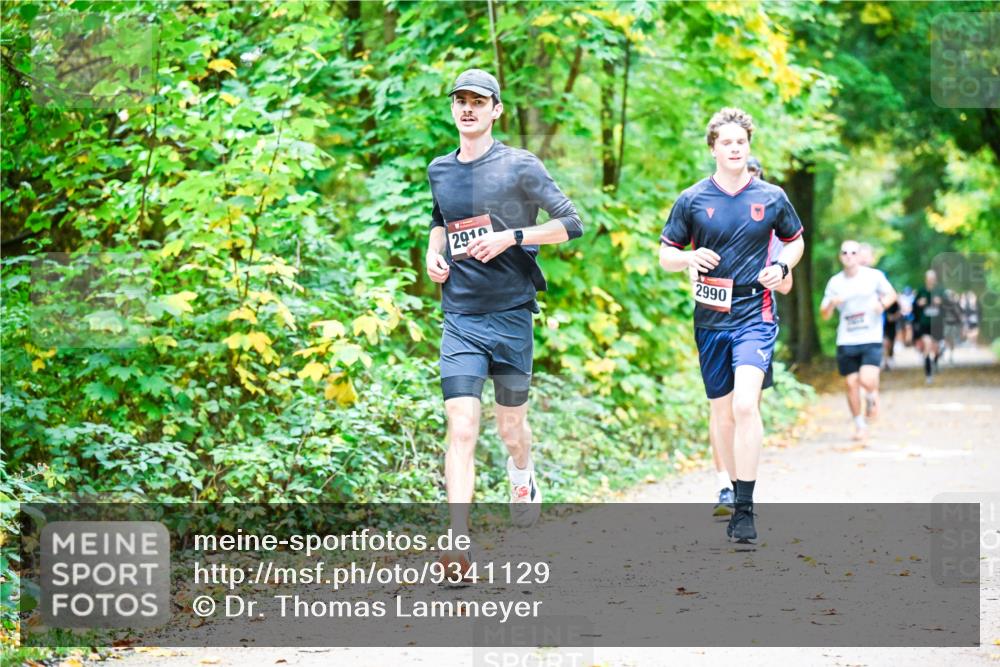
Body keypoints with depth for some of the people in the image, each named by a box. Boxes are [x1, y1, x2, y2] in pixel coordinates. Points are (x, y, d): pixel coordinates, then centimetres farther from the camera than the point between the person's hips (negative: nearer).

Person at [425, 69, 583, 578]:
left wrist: (510, 237, -17)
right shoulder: (439, 170, 11)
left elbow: (571, 223, -6)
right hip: (460, 318, 2)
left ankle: (524, 480, 48)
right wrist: (433, 255, 10)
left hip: (511, 312, -2)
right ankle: (459, 544, -19)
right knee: (461, 428, -12)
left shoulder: (520, 166, -3)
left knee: (510, 423, 12)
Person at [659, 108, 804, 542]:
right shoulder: (692, 200, 3)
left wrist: (783, 267, -2)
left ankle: (745, 508, -19)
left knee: (745, 405, -19)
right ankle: (735, 489, 28)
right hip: (711, 318, 2)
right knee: (722, 412, 10)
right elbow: (665, 255, 8)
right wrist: (689, 258, -14)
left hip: (755, 315, -2)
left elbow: (795, 240, 19)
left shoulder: (772, 197, 3)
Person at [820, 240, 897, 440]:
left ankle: (873, 397, 16)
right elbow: (824, 314, 9)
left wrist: (882, 304, -9)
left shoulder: (874, 276, -1)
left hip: (871, 340, -3)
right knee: (851, 384, 3)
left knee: (867, 380, -20)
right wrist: (832, 303, -14)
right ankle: (860, 425, 20)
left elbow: (891, 294, 13)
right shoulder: (835, 282, 5)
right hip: (846, 341, 3)